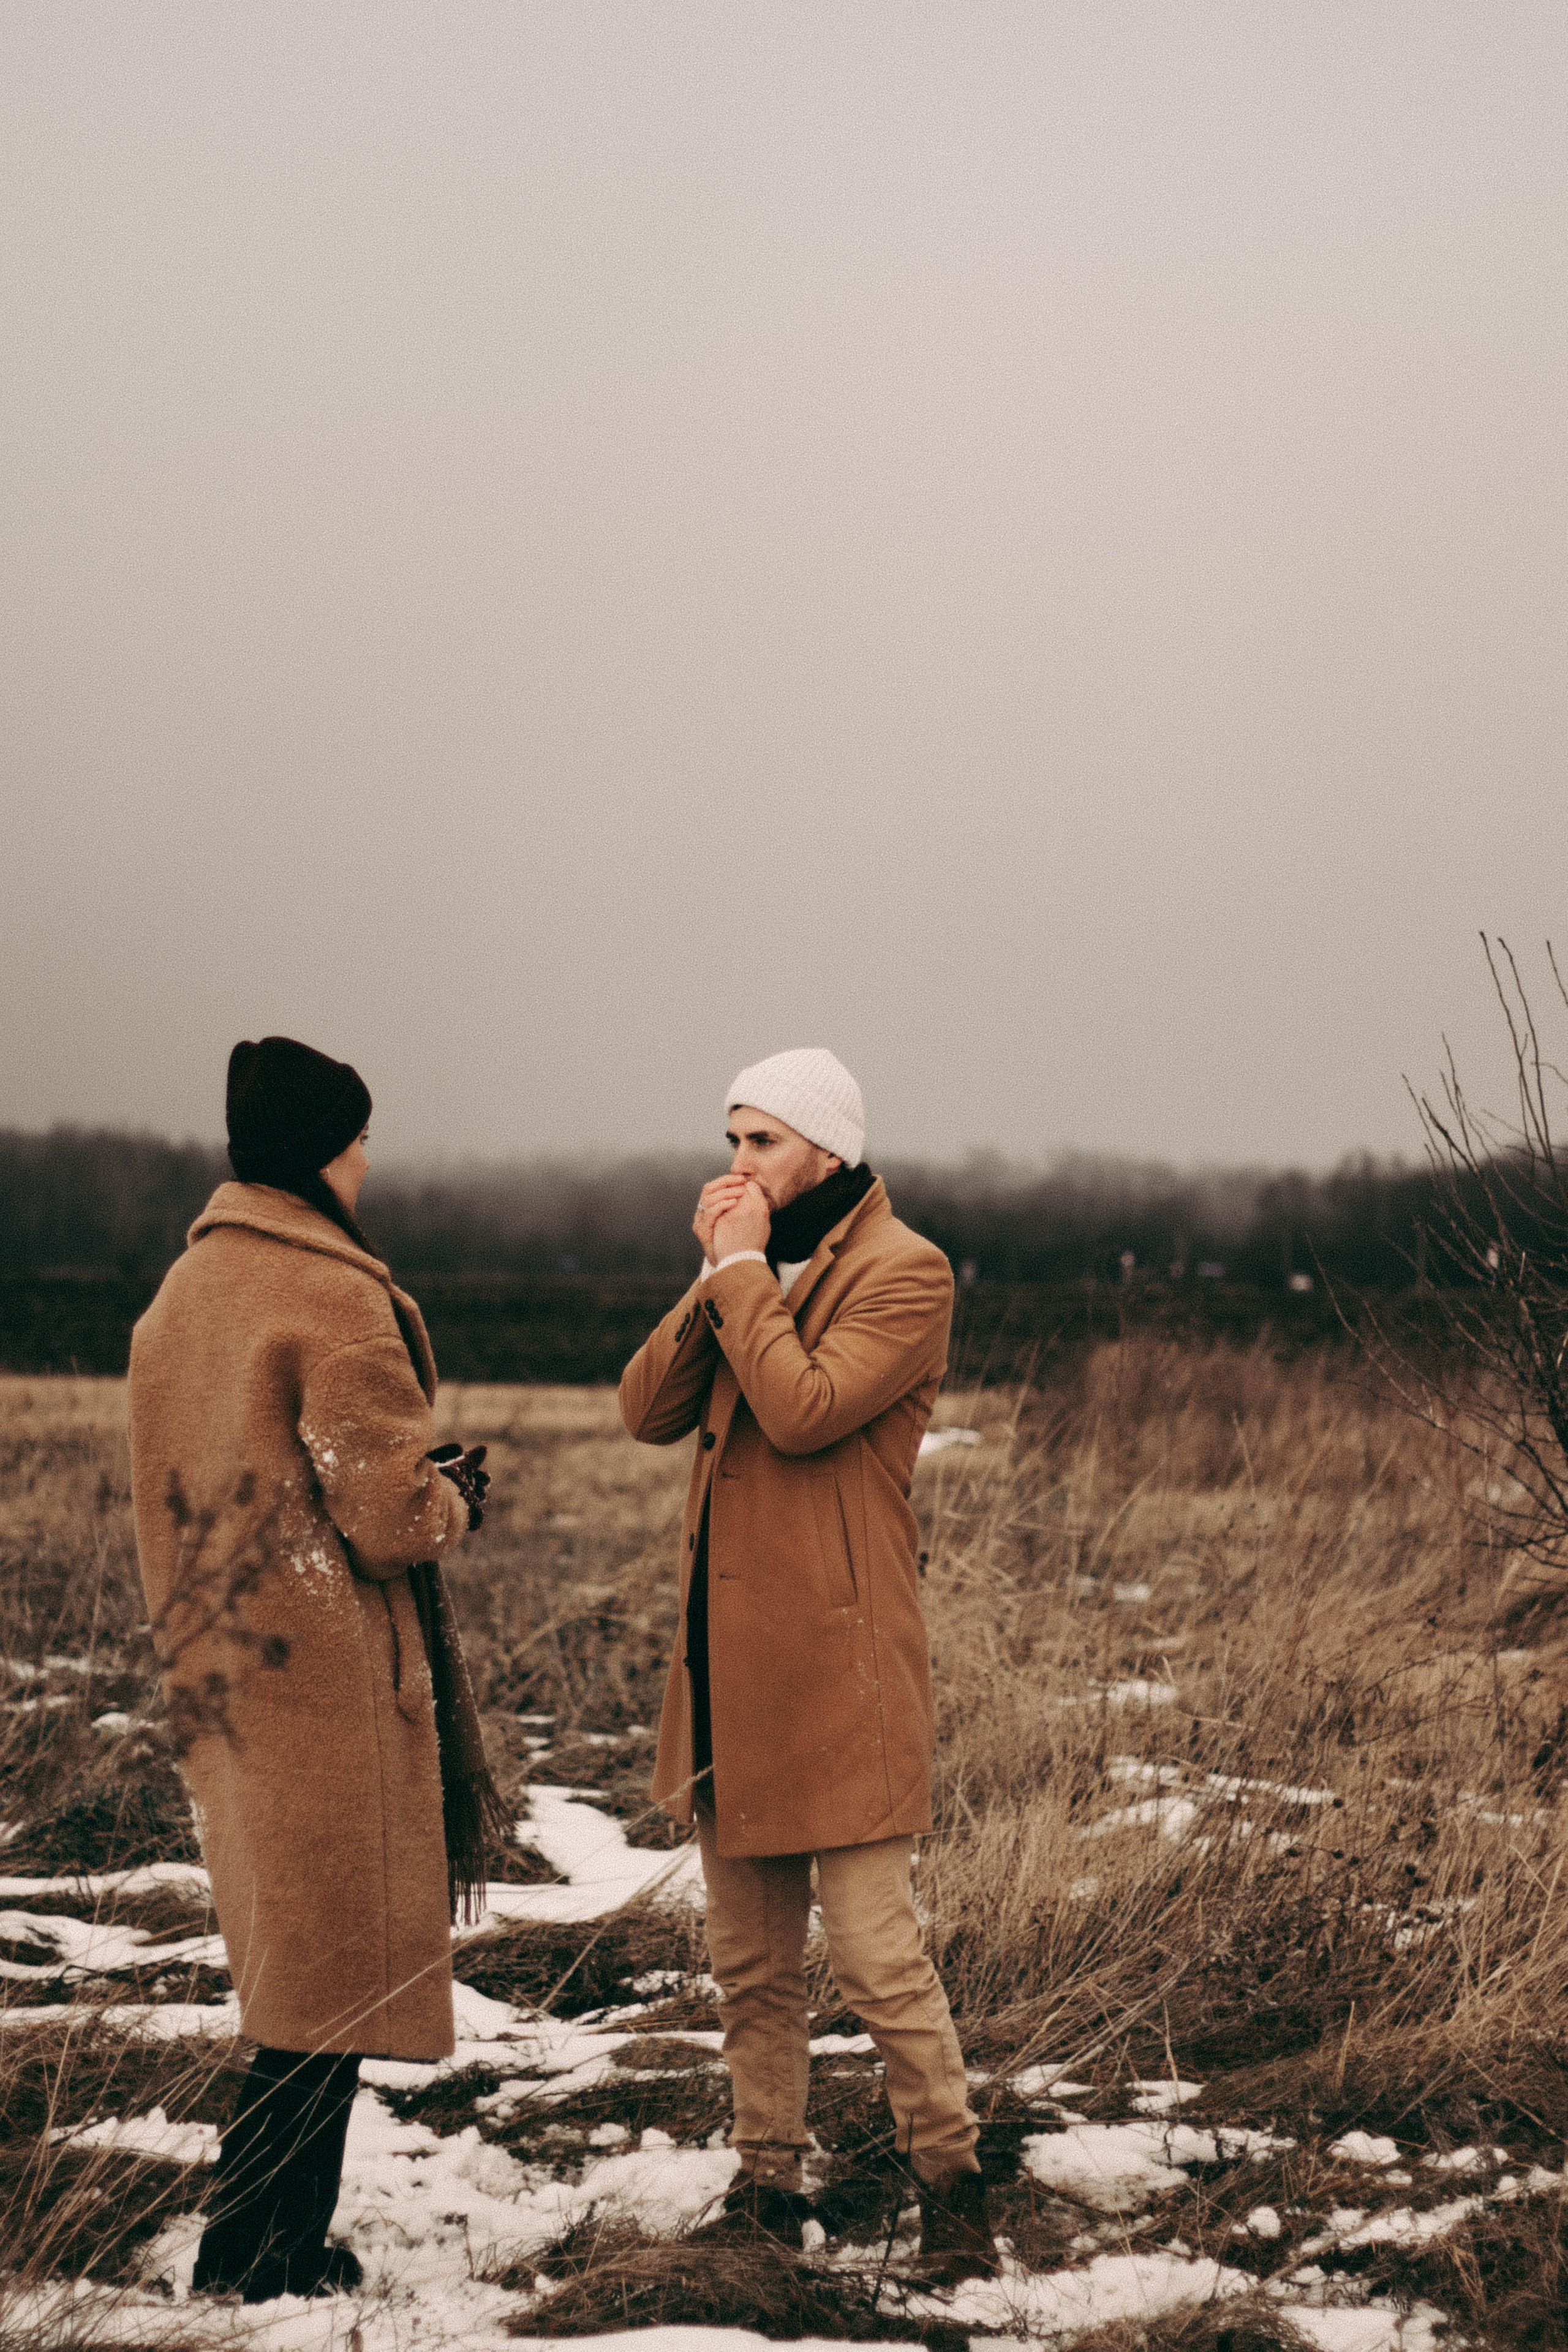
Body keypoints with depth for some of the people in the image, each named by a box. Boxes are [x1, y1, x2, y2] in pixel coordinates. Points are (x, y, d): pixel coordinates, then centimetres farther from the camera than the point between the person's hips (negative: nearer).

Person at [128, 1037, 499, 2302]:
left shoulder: (184, 1292, 10)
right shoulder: (334, 1299, -15)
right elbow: (393, 1519, -19)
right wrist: (452, 1496, 2)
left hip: (225, 1675, 8)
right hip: (333, 1678, -8)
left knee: (291, 1959, 17)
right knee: (334, 1974, 1)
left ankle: (254, 2236, 22)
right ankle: (266, 2255, 5)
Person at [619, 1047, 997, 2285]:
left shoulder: (902, 1272, -9)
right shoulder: (752, 1266, 15)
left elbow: (802, 1411, -22)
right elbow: (648, 1410, 5)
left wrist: (746, 1271, -13)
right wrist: (714, 1273, -6)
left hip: (835, 1659, -8)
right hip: (727, 1650, 8)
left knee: (875, 1949, -7)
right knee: (750, 1960, 13)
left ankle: (952, 2177, 7)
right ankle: (769, 2184, 23)